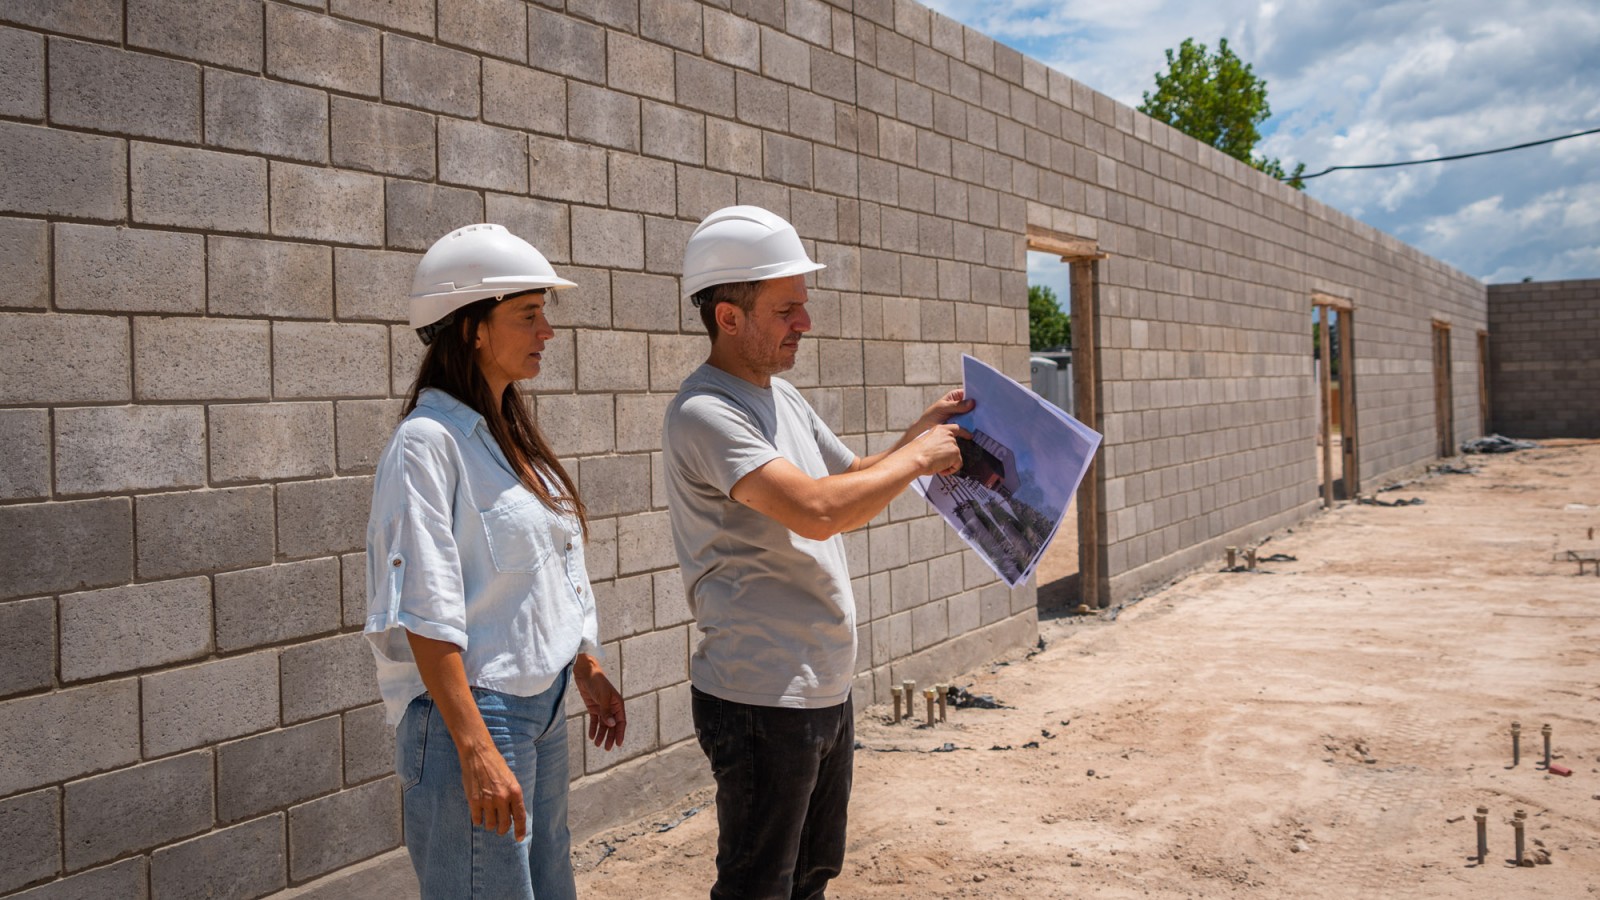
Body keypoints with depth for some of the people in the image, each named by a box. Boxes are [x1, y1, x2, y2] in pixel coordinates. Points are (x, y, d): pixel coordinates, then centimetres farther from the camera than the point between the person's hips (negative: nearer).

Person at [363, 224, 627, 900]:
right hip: (469, 712, -9)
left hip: (541, 707, 9)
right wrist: (476, 751, -23)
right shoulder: (428, 443, -15)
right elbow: (424, 615, -20)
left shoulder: (508, 434, 11)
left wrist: (587, 668, 17)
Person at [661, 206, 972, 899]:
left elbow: (850, 483, 23)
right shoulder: (704, 413, -19)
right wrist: (917, 457, -17)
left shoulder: (782, 396, 11)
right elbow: (818, 510, -31)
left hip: (827, 688, 9)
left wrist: (921, 432, 7)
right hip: (762, 700, -9)